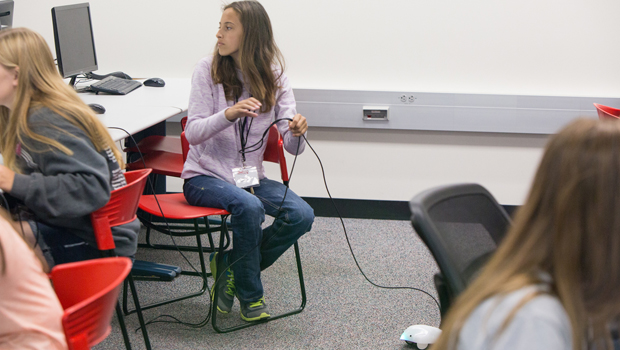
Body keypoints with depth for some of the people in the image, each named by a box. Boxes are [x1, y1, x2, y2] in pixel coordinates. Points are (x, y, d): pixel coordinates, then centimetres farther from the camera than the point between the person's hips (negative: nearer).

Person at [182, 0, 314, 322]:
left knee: (302, 215, -20)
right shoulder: (208, 70, -7)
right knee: (249, 206, -33)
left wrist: (297, 132, -32)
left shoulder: (274, 78, 0)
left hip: (251, 176, 4)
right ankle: (250, 296, -10)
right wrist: (228, 115, -32)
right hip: (205, 176, -4)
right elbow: (192, 133, -14)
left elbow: (293, 147, -7)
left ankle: (230, 265, 2)